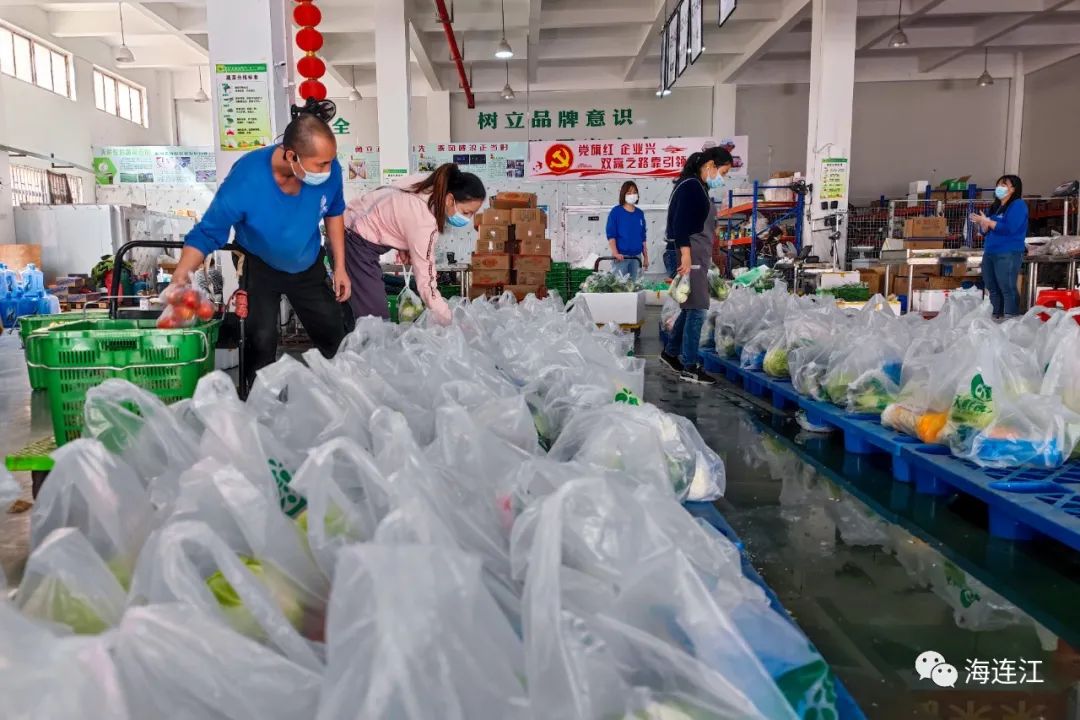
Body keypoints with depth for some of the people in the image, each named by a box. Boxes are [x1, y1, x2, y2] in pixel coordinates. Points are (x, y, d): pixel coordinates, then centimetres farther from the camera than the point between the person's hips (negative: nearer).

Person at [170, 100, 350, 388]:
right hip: (260, 267, -3)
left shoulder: (330, 170, -26)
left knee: (334, 338, 10)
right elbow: (207, 233, -25)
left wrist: (340, 267, -2)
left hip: (309, 266, 3)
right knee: (261, 342, -14)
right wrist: (179, 279, -38)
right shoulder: (245, 180, -36)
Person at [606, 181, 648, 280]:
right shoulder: (616, 211, -4)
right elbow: (611, 234, -8)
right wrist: (615, 253, -20)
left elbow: (643, 237, 13)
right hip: (621, 256, -5)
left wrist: (646, 257, 11)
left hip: (637, 256, 5)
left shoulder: (640, 213, 10)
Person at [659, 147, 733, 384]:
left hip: (698, 256, 10)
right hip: (689, 256, -10)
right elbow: (680, 224, -19)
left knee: (692, 308, 14)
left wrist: (706, 261, 25)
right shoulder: (690, 186, -11)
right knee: (697, 309, -8)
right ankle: (689, 367, -3)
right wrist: (686, 256, -25)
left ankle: (670, 353, 27)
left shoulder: (699, 188, 19)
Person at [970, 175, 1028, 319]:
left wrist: (987, 221, -12)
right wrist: (982, 224, -3)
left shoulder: (1018, 205, -4)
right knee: (992, 289, 10)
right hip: (989, 253, 9)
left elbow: (1009, 228, -18)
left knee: (1007, 288, -12)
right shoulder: (995, 207, 20)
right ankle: (996, 317, 16)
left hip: (1008, 254, -9)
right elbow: (985, 232, 19)